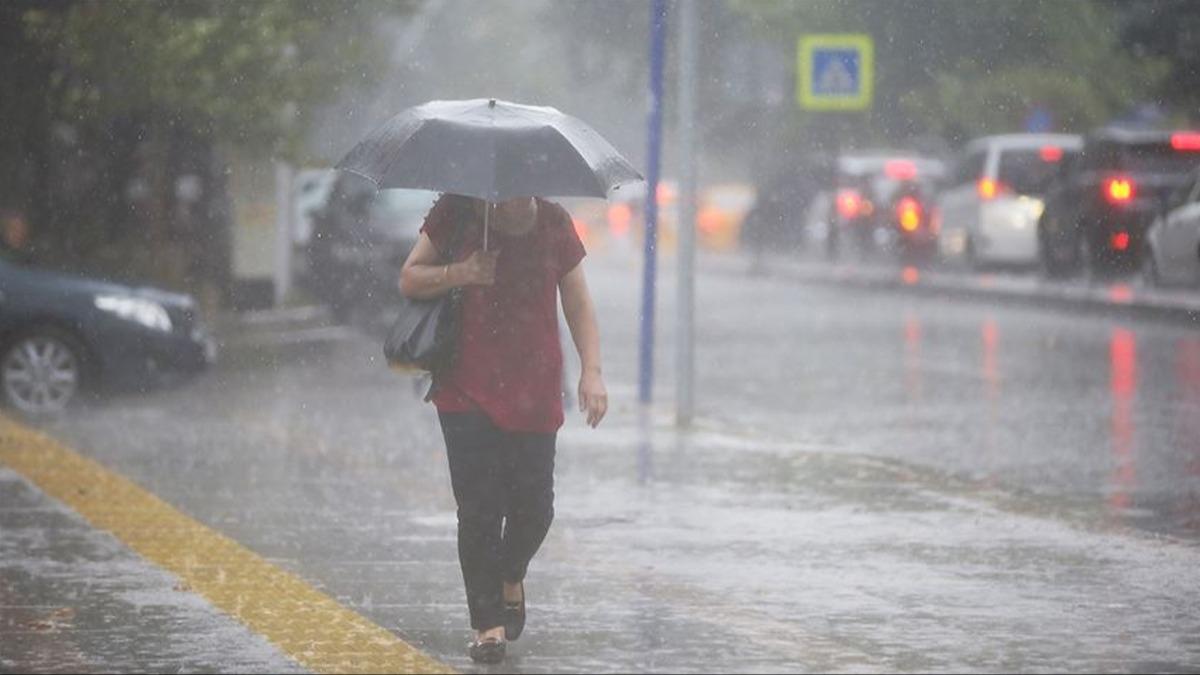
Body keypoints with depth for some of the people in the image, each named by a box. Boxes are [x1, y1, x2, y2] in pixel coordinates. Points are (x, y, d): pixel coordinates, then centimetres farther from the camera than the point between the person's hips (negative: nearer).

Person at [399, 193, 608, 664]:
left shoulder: (554, 224, 3)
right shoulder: (455, 214, -2)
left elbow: (578, 304, 7)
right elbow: (409, 280, 3)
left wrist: (591, 371, -3)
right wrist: (461, 273, -16)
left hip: (534, 393, 2)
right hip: (467, 392, -2)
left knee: (534, 507, 0)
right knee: (479, 507, -7)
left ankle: (510, 577, 33)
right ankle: (488, 624, 2)